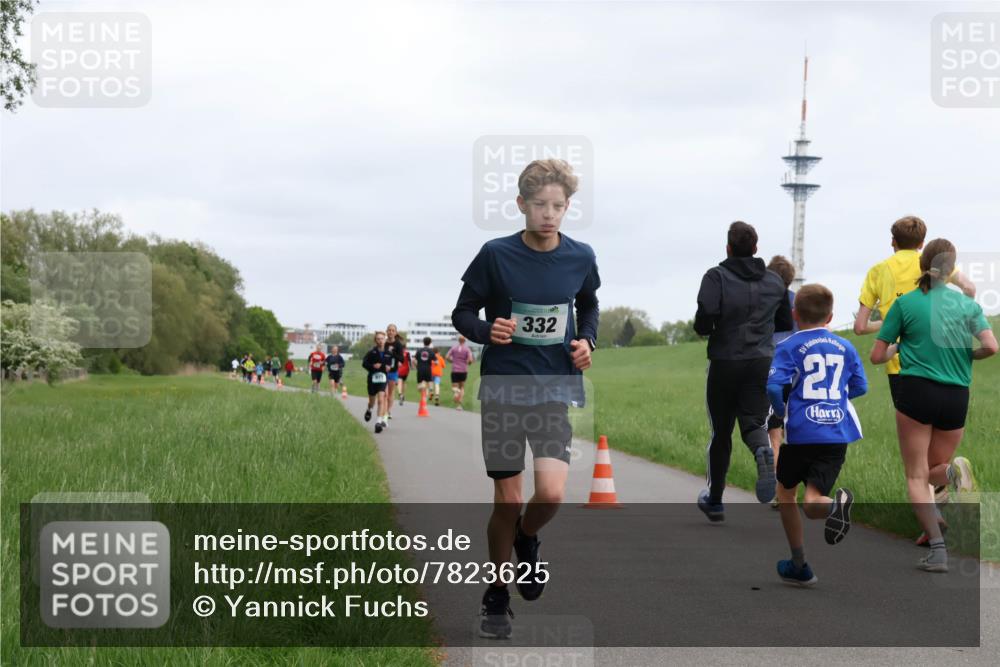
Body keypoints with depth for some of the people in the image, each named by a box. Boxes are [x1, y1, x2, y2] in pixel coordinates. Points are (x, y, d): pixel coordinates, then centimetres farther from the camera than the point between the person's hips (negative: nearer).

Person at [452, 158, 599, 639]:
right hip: (503, 388, -1)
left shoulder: (581, 258, -1)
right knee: (508, 501, 2)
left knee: (551, 494, -15)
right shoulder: (496, 255, -9)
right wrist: (487, 330, -21)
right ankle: (496, 597, 23)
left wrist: (586, 340, 0)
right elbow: (463, 313, 0)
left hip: (556, 390, 1)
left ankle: (526, 540, 21)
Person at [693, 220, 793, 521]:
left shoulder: (717, 276, -6)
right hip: (762, 363, 2)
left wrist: (704, 329, 2)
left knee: (721, 432, 10)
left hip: (724, 363, -2)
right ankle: (763, 451, -36)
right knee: (753, 421, 2)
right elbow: (786, 324, 16)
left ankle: (715, 500, 22)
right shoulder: (775, 280, 9)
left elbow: (705, 316, -20)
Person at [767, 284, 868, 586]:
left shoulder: (788, 347, -2)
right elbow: (860, 388, 16)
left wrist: (783, 412, 5)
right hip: (838, 435, 3)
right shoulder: (846, 347, 10)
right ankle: (835, 504, -39)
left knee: (785, 492, 20)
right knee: (811, 503, -2)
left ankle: (800, 566, 21)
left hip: (801, 433, -3)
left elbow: (774, 387, -14)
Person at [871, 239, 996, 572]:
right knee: (933, 470, 20)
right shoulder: (968, 304, 6)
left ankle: (937, 546, -14)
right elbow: (991, 346, -7)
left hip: (916, 391, -3)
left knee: (917, 477, 4)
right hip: (956, 395, 3)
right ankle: (952, 471, -18)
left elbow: (877, 356, 1)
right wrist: (966, 356, 12)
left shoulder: (905, 303, 0)